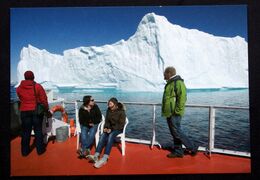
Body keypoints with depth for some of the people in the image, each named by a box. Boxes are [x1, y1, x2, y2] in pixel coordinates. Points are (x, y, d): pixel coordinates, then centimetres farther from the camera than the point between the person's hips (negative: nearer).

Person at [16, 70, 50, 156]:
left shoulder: (19, 88, -2)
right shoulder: (38, 86, -10)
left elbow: (21, 99, 9)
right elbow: (44, 99, -8)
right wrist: (46, 109, 4)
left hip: (24, 112, 2)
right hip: (37, 111, -2)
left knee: (26, 131, 13)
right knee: (38, 130, 10)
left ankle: (25, 151, 24)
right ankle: (40, 149, 18)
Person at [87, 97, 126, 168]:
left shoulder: (121, 112, -13)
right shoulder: (109, 110, 3)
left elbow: (121, 124, -15)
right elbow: (107, 120, 11)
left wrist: (111, 129, -22)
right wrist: (106, 127, -8)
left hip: (118, 129, -5)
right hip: (110, 128, 5)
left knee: (111, 136, -35)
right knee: (103, 136, -26)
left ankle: (104, 159, -46)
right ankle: (96, 156, -40)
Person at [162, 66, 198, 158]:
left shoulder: (178, 83, -14)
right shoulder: (170, 83, 17)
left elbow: (182, 98, -21)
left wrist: (177, 111, -22)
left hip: (174, 114, -10)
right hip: (169, 113, 10)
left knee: (177, 132, -4)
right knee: (174, 133, 13)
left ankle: (192, 148, 12)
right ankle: (178, 152, 23)